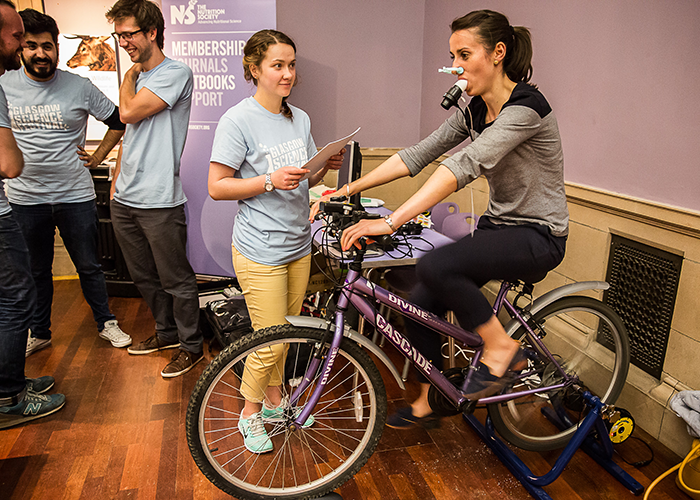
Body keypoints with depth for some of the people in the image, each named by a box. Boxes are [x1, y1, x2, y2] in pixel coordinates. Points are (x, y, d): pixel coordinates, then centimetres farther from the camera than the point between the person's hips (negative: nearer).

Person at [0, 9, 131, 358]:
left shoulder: (80, 87, -4)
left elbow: (118, 120, 7)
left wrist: (98, 156, 3)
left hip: (76, 196, -2)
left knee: (89, 267, 9)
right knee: (35, 271, 15)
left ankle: (106, 323, 27)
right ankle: (39, 332, 32)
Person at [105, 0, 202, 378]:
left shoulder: (175, 73, -9)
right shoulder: (138, 78, 15)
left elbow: (129, 113, -18)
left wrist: (130, 73, -1)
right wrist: (117, 179, 20)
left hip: (159, 201, -8)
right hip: (124, 199, 9)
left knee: (176, 280, 2)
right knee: (144, 277, 19)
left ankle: (191, 345, 19)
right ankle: (166, 332, 36)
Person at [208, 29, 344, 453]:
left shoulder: (300, 119, 10)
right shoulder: (238, 120, -11)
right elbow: (217, 187, -12)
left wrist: (326, 167, -5)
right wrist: (270, 181, -22)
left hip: (298, 245, 7)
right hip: (261, 250, -6)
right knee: (271, 341, -1)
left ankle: (275, 401, 38)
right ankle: (251, 413, 25)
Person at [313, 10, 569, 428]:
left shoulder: (525, 107, -22)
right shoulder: (474, 110, 4)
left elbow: (463, 166, -35)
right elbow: (420, 153, 0)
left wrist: (389, 223, -43)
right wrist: (348, 190, -7)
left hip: (538, 237, -8)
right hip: (498, 226, 8)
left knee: (436, 267, -31)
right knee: (422, 303, 0)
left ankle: (503, 349, -6)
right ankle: (426, 404, 22)